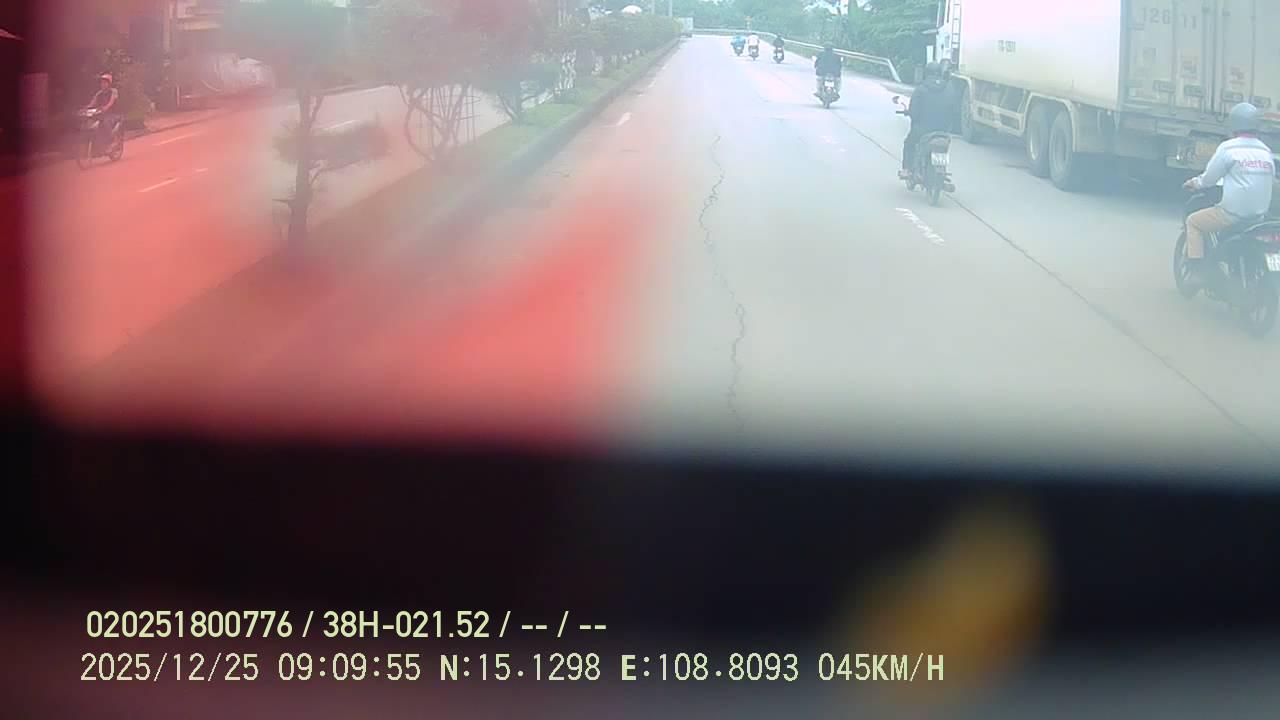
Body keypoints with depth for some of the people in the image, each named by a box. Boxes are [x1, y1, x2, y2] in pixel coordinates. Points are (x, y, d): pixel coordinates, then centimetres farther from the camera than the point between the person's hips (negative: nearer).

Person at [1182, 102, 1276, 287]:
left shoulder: (1228, 148, -9)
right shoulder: (1266, 151, 8)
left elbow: (1209, 178, -4)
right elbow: (1270, 181, 14)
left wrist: (1194, 183, 18)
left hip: (1233, 213, -6)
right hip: (1261, 214, 6)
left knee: (1193, 222, 14)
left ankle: (1197, 271, 4)